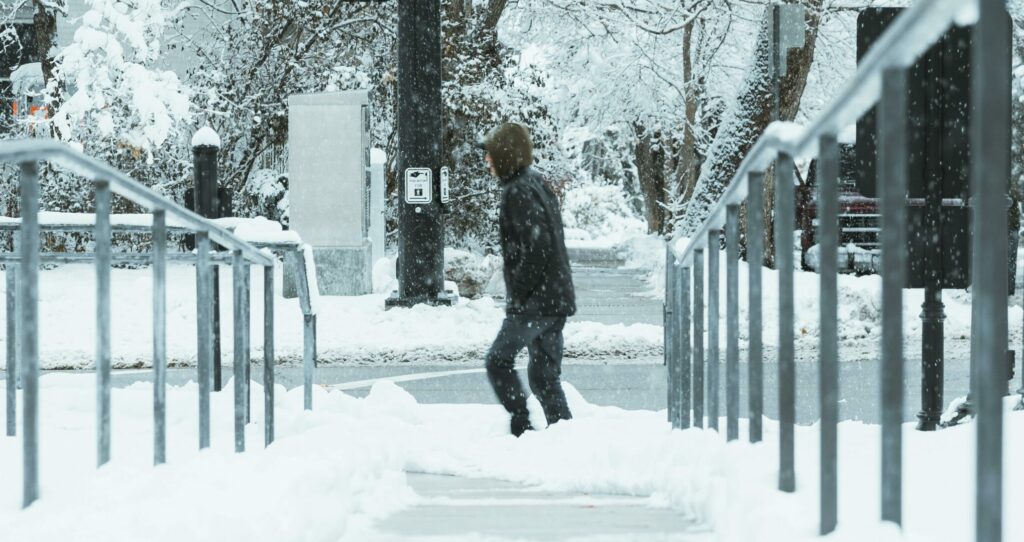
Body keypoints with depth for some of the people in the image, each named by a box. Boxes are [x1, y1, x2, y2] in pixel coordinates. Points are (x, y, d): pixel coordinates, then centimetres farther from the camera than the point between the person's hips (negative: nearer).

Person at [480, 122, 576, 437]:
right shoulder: (538, 184, 15)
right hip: (558, 299, 9)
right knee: (545, 374, 11)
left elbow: (536, 246, -22)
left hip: (534, 301, -9)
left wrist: (518, 293, -15)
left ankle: (522, 429, -2)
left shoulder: (518, 192, -13)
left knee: (499, 361, 1)